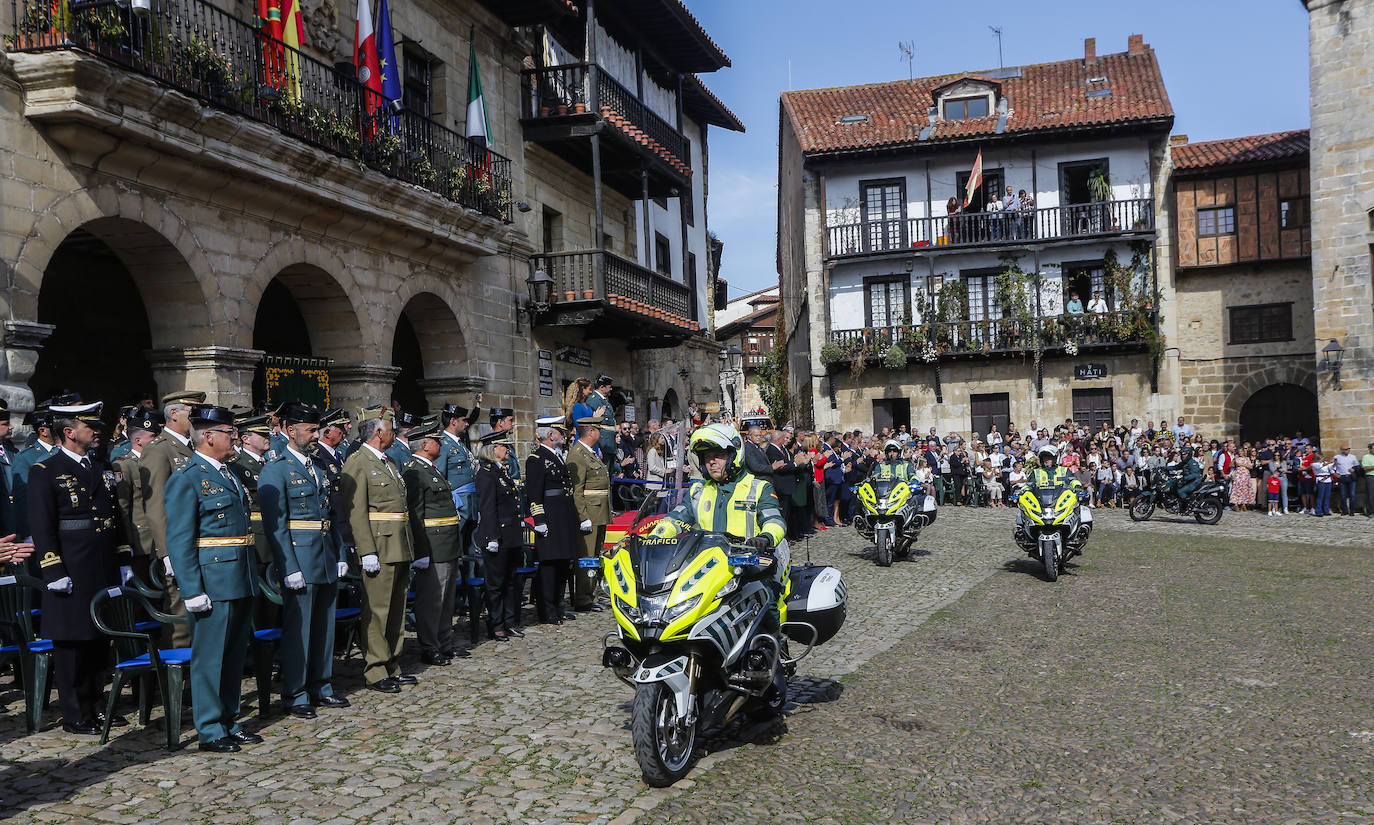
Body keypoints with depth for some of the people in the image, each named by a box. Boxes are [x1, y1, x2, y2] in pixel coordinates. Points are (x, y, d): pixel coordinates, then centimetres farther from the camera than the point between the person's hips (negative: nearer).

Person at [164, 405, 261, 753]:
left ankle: (230, 723, 25)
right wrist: (192, 591, -18)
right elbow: (178, 540, -14)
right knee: (210, 657, 2)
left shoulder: (227, 473, 15)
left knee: (235, 655, 14)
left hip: (241, 581, 8)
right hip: (213, 582, -8)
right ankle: (210, 731, 12)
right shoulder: (186, 478, -11)